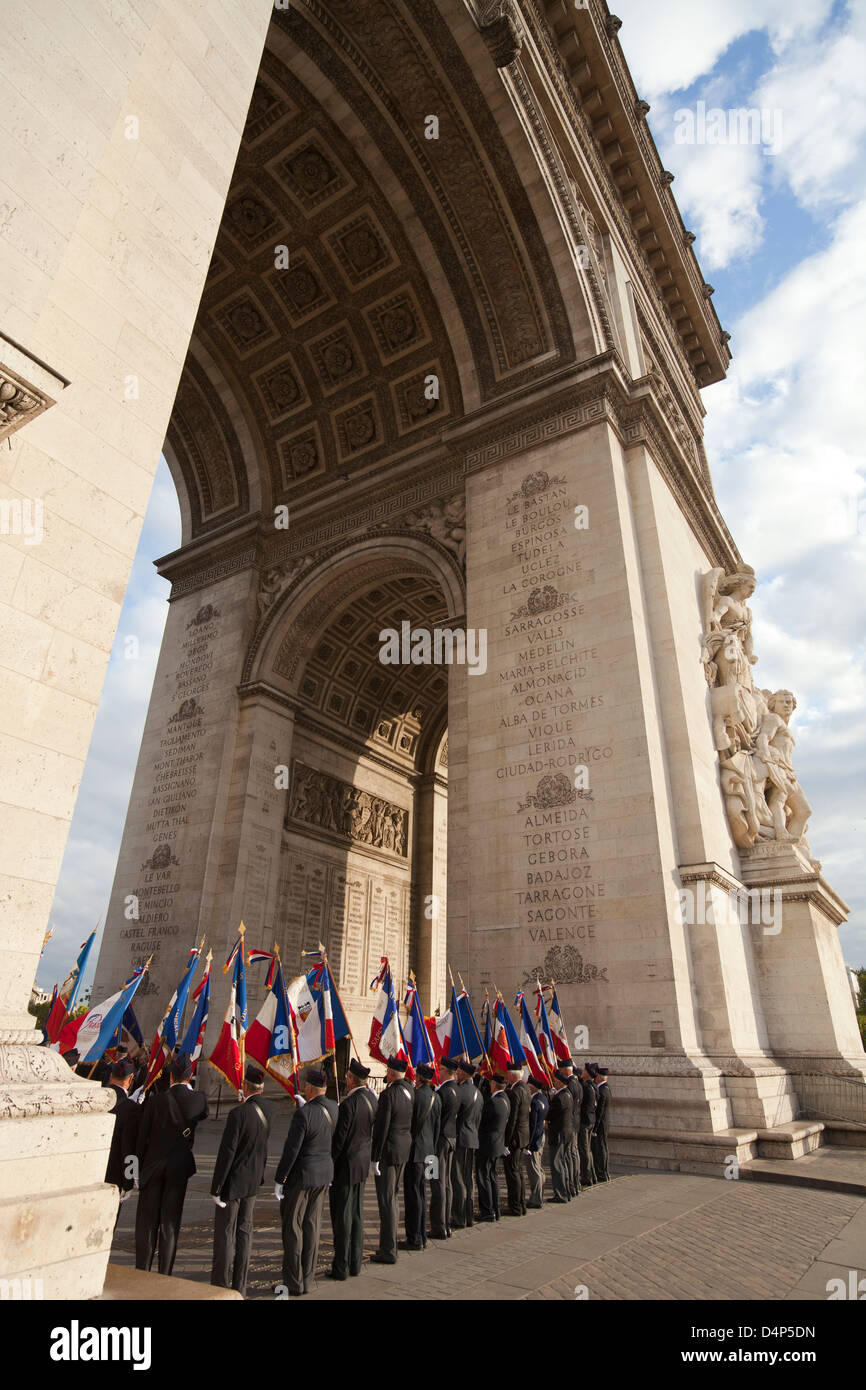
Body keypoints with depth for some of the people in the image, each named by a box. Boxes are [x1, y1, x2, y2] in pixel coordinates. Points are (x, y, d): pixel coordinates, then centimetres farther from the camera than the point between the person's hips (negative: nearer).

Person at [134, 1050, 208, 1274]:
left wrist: (140, 1169, 5)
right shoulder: (199, 1099, -11)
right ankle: (164, 1275, 16)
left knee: (147, 1220, 14)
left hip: (154, 1165, -1)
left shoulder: (156, 1101, -15)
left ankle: (141, 1272, 20)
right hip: (180, 1166, 1)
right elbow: (204, 1115, 12)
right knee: (170, 1221, 12)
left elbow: (142, 1137, -7)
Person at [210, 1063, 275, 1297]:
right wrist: (247, 1102, 9)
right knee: (244, 1231, 17)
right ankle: (240, 1285, 27)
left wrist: (216, 1188, -14)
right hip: (254, 1180, 7)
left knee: (224, 1232, 8)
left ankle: (221, 1286, 18)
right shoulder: (270, 1108, -5)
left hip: (234, 1181, -6)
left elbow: (226, 1152, -22)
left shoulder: (238, 1113, -26)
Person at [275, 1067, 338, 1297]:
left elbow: (291, 1150, -21)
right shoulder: (333, 1107, -4)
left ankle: (294, 1283, 18)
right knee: (312, 1225, 17)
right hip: (324, 1173, 7)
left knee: (292, 1227, 9)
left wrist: (279, 1180, -10)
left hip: (301, 1175, -7)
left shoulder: (303, 1113, -25)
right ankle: (308, 1279, 27)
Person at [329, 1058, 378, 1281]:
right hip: (363, 1163, 8)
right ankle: (355, 1264, 28)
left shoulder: (348, 1104, -24)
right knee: (357, 1214, 18)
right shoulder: (371, 1099, -1)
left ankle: (341, 1267, 15)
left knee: (342, 1217, 5)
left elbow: (339, 1139, -21)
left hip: (346, 1165, -8)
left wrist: (328, 1165, -11)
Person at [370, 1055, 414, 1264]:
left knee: (387, 1200, 1)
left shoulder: (389, 1094, -21)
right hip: (405, 1148, 8)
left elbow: (381, 1128, -20)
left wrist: (376, 1158, -15)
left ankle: (388, 1251, 8)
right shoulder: (409, 1090, 1)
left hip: (389, 1151, -8)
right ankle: (391, 1242, 32)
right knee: (393, 1195, 21)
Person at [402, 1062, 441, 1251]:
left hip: (415, 1150, -8)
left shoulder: (415, 1095, -18)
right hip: (428, 1151, 8)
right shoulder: (436, 1097, 5)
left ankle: (415, 1239, 8)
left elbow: (407, 1122, -14)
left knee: (413, 1194, 2)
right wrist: (433, 1150, 19)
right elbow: (437, 1126, 12)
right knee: (421, 1193, 17)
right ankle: (421, 1236, 25)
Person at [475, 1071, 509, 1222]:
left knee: (483, 1177, 2)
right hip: (498, 1144, 9)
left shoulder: (492, 1102, -24)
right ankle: (495, 1211, 24)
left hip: (487, 1145, -9)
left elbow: (480, 1121, -17)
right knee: (493, 1177, 18)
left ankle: (487, 1212, 6)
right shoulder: (506, 1099, 4)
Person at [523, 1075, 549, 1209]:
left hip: (534, 1139, -9)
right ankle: (539, 1197, 28)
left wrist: (527, 1145, -18)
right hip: (541, 1137, 9)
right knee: (538, 1169, 19)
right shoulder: (544, 1098, 3)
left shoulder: (534, 1102, -24)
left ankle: (536, 1200, 10)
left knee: (533, 1170, 2)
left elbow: (531, 1126, -22)